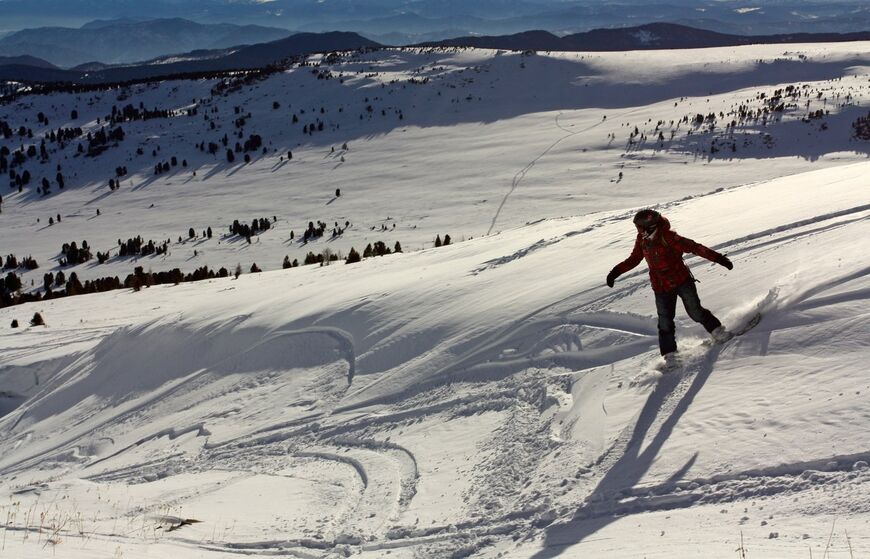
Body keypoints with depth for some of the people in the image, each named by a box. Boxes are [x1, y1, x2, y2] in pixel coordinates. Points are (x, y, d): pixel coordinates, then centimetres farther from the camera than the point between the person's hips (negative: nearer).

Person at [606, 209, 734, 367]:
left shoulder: (668, 237, -22)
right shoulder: (642, 241, -3)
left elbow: (693, 247, -23)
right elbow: (634, 259, 15)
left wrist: (717, 258, -26)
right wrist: (616, 271, 12)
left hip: (682, 281, -4)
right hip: (661, 289, 5)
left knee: (696, 312, 0)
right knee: (665, 323, 3)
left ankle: (717, 331, 24)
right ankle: (669, 356, 11)